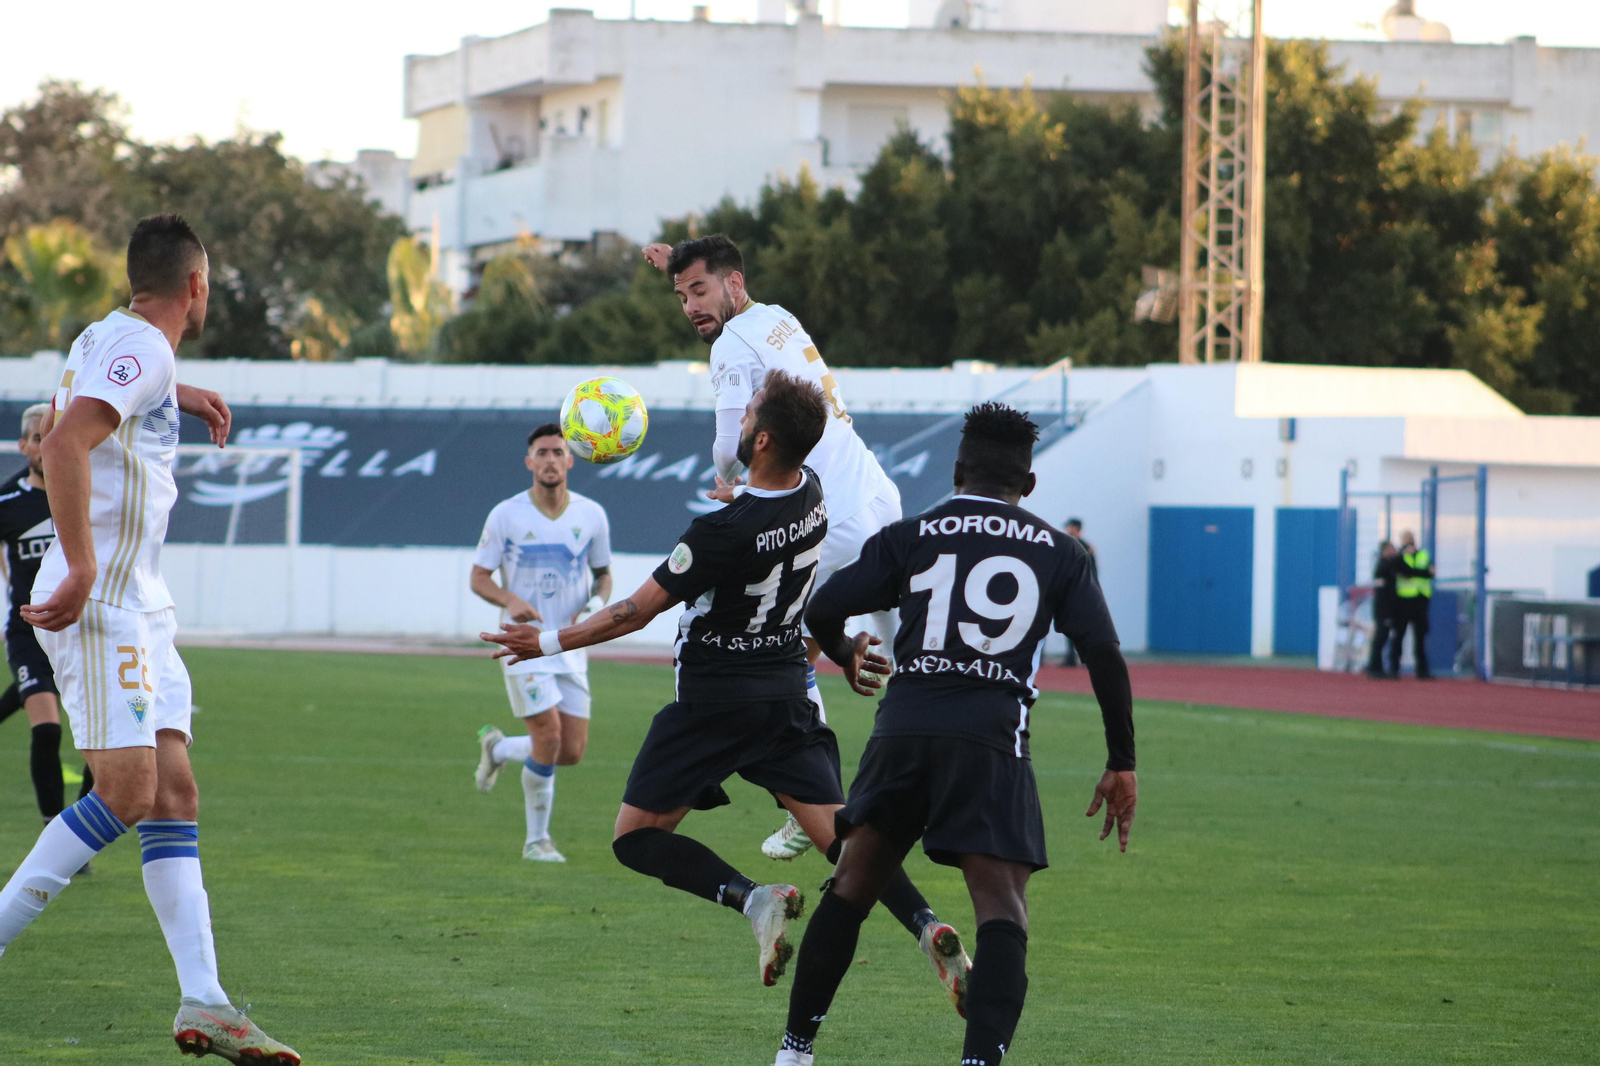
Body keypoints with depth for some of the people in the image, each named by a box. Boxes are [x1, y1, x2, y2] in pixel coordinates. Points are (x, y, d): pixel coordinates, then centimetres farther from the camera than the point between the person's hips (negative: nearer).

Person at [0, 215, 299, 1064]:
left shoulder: (113, 339, 16)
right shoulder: (141, 348, -12)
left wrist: (176, 394, 39)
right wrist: (82, 572, -30)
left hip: (137, 604, 10)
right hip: (100, 604, -10)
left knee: (173, 793, 2)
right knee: (126, 790, -16)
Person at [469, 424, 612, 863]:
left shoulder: (591, 515, 2)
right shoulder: (506, 515, -6)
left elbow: (603, 574, 15)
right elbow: (478, 577, 0)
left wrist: (596, 604, -8)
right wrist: (510, 601, -20)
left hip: (571, 645, 4)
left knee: (572, 753, 1)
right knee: (549, 738, -15)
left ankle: (498, 748, 31)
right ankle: (537, 839, 3)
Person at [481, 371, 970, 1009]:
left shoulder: (725, 531, -23)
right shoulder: (812, 496, -3)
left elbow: (638, 611, -13)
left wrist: (549, 643, -2)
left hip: (713, 702, -6)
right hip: (787, 695, 6)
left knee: (636, 837, 4)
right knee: (837, 830, 1)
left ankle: (751, 898, -17)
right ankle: (924, 924, -22)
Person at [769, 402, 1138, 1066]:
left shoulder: (909, 537, 11)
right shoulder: (1059, 553, 12)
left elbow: (821, 614, 5)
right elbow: (1104, 656, 4)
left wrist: (846, 658, 29)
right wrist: (1122, 765, 10)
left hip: (903, 730, 2)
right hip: (990, 740, -2)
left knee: (852, 888, 16)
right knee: (1001, 910, -5)